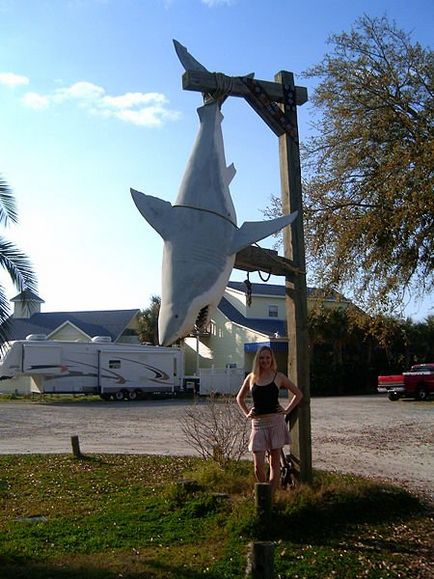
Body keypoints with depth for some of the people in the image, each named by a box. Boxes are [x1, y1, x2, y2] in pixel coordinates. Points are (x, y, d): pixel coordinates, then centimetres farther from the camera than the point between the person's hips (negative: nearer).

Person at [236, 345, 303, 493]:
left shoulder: (278, 377, 2)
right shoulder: (251, 378, 7)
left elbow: (298, 394, 9)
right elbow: (239, 398, 22)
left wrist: (287, 410, 1)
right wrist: (247, 413, 9)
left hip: (276, 421, -1)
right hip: (258, 423, 1)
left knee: (274, 462, 4)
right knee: (258, 465, -4)